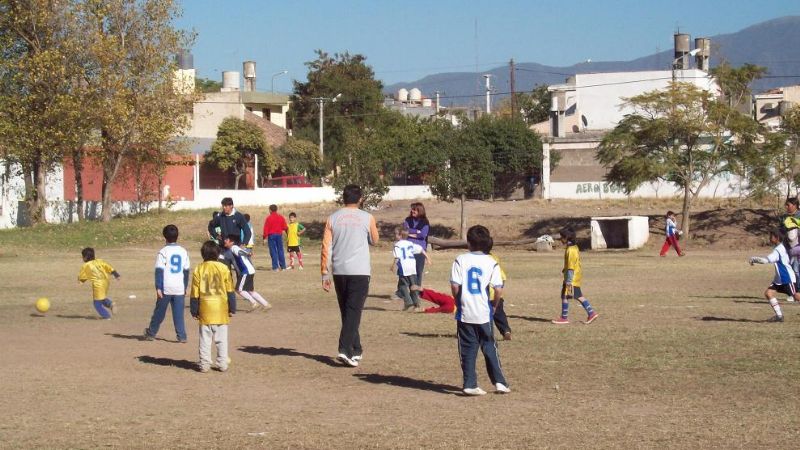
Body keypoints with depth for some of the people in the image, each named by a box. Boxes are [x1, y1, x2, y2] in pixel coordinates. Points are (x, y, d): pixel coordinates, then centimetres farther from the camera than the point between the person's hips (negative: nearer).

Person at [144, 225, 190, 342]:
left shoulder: (163, 252, -7)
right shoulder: (183, 252, 6)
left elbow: (159, 271, -10)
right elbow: (186, 271, 12)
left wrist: (158, 288, -9)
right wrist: (185, 287, 20)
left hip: (166, 288, -2)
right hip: (179, 288, 2)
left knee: (159, 312, 11)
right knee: (179, 314, 5)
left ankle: (151, 333, 24)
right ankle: (181, 336, -1)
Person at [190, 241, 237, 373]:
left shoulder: (198, 270, -2)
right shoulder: (223, 268, -3)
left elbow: (194, 293, 0)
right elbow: (230, 291, 0)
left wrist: (194, 311, 8)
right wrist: (232, 309, 8)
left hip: (205, 310, 0)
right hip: (221, 310, 0)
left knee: (205, 339, 5)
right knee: (222, 339, 6)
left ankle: (204, 364, 5)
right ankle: (222, 364, 7)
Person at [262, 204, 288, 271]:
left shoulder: (269, 218, -7)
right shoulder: (281, 217, 4)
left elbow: (266, 228, -9)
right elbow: (285, 227, 5)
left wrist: (265, 238, -7)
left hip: (271, 235, -4)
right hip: (279, 235, 4)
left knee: (273, 251, -1)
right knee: (280, 250, 10)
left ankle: (275, 267, -6)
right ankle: (283, 266, 10)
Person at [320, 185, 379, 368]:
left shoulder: (332, 219, 4)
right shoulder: (367, 218, -1)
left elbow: (326, 248, 2)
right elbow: (374, 241, 15)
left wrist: (325, 274, 6)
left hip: (339, 272, 3)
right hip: (359, 271, -3)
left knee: (346, 311, 15)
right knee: (354, 311, -5)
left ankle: (356, 350, 24)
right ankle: (345, 350, -19)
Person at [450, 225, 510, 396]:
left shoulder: (460, 260, -4)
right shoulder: (492, 263, -3)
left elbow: (455, 286, -9)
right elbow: (498, 290, -8)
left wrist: (459, 302, 8)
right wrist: (494, 304, 10)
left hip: (465, 313, 0)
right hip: (484, 313, 0)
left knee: (468, 349, 6)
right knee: (489, 348, 12)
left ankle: (470, 384, 3)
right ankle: (499, 382, 11)